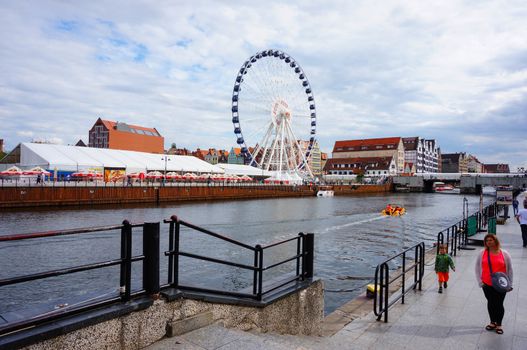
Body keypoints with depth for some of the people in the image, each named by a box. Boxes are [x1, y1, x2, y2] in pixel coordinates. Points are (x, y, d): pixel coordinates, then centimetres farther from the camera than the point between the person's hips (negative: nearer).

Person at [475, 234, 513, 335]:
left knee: (499, 304, 5)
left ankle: (499, 325, 23)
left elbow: (510, 269, 0)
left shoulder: (504, 253, -5)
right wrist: (480, 281, -1)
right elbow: (477, 267, 4)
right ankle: (493, 322, 30)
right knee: (490, 303, 13)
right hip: (487, 285, 2)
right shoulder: (482, 253, -2)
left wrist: (509, 284, -1)